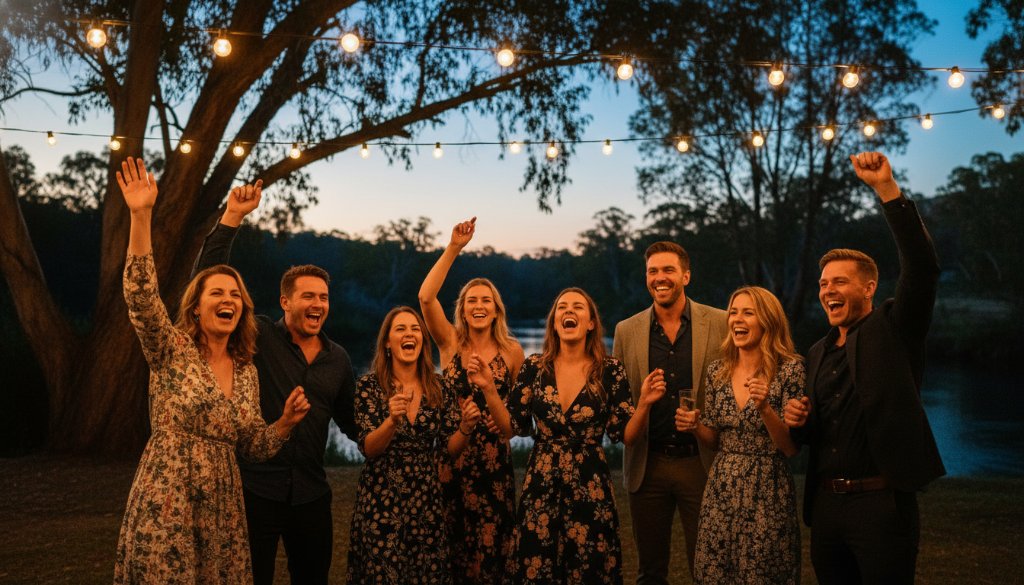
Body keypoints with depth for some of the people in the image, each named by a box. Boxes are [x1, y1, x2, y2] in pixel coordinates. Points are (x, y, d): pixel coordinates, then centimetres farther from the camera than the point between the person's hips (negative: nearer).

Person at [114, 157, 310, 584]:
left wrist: (286, 421, -3)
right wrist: (141, 216, -30)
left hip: (222, 506, 5)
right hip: (166, 502, -5)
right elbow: (141, 296, -21)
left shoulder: (247, 372, 11)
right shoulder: (172, 350, -3)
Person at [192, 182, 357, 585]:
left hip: (311, 496, 4)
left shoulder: (338, 359, 7)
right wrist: (232, 218, -20)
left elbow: (350, 421, 18)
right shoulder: (258, 338, -5)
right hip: (255, 490, -4)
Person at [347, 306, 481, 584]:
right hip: (381, 499, -3)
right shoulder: (370, 385, -7)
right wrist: (392, 421, -31)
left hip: (426, 498, 3)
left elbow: (451, 448, 2)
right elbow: (368, 449, -13)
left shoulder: (439, 389, 1)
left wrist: (466, 427, -19)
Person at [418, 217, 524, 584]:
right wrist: (453, 249, -19)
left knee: (490, 543, 6)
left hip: (494, 459, 0)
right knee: (453, 544, 10)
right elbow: (425, 297, -16)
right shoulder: (450, 343, -1)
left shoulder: (512, 351, 1)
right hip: (452, 455, 0)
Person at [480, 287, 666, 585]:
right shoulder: (534, 366, 0)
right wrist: (488, 388, -9)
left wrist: (644, 403, -19)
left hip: (590, 487, -1)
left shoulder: (610, 370, -4)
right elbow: (512, 427, 1)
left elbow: (624, 434, -4)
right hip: (541, 486, 1)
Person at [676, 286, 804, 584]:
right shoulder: (717, 371, 4)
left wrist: (764, 408, -25)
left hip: (767, 493, -4)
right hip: (720, 491, 4)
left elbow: (791, 448, -10)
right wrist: (694, 426, -7)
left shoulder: (789, 369, -9)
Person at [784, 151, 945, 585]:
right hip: (825, 504, 6)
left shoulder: (893, 329, -2)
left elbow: (922, 267, -19)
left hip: (881, 503, -6)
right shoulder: (818, 353, 15)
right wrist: (797, 421, -3)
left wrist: (887, 188, -24)